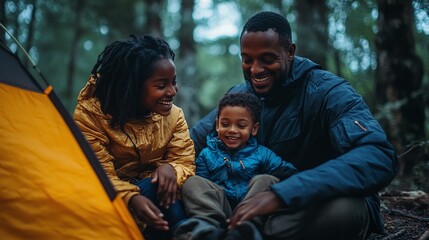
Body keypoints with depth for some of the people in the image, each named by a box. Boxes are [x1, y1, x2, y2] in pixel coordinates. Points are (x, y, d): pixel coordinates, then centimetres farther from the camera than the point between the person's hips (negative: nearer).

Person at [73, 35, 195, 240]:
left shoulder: (174, 116, -3)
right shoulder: (90, 114, -14)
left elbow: (186, 164, -4)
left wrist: (171, 169, -30)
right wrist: (131, 198, -38)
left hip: (154, 192, 3)